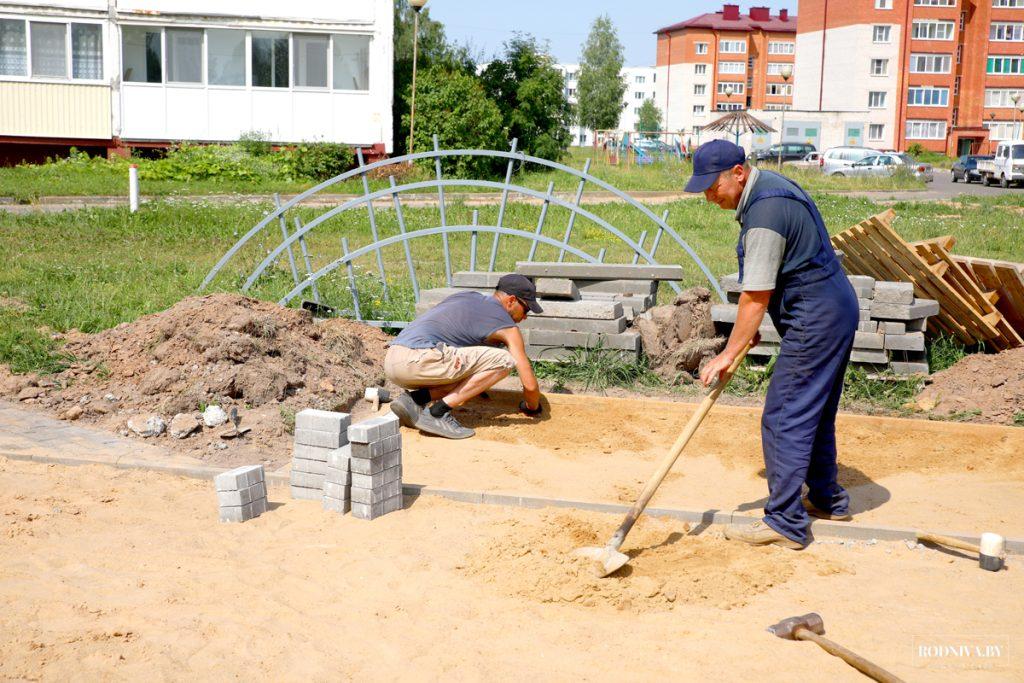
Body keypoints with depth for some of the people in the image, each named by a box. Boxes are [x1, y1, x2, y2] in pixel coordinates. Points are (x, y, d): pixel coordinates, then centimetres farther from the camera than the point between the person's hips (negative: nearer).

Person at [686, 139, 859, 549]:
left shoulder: (764, 213, -23)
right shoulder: (769, 185, 10)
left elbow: (756, 298, -21)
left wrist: (728, 355, -14)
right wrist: (750, 328, 18)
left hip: (815, 322, -11)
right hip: (835, 312, 11)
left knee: (785, 420, -7)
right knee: (815, 413, 20)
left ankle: (786, 523, -2)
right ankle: (827, 500, 33)